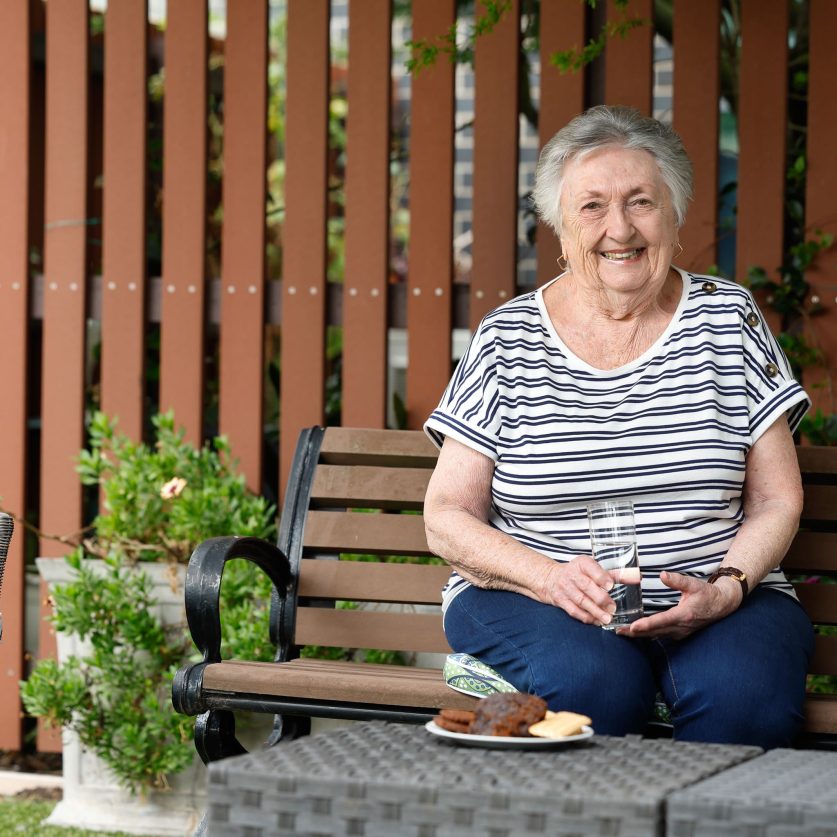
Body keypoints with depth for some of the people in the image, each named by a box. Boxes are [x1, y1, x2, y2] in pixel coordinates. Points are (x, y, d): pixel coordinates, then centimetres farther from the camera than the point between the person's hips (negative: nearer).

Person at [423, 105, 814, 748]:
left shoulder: (727, 317, 7)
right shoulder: (506, 342, 4)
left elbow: (777, 502, 6)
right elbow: (447, 518, 2)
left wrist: (725, 588, -14)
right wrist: (551, 577, -16)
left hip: (714, 602, 1)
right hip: (531, 596, -1)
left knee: (746, 695, -31)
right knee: (591, 685, -34)